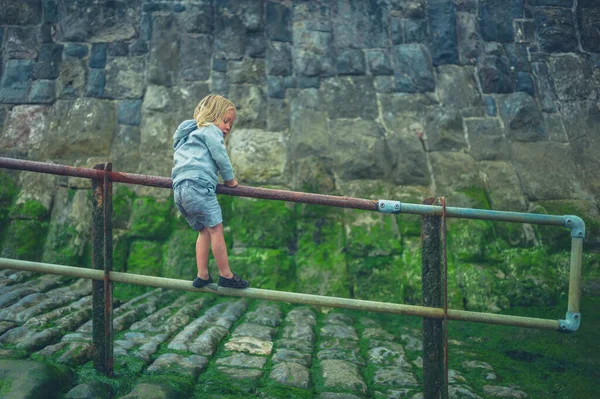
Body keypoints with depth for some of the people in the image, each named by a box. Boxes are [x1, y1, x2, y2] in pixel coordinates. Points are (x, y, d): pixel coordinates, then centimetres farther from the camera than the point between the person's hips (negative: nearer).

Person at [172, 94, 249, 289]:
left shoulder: (191, 134, 35)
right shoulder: (210, 130, 6)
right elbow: (220, 156, -4)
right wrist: (229, 179, 9)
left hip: (180, 188, 9)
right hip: (198, 184, -9)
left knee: (204, 231, 13)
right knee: (215, 228, -6)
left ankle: (202, 275, 11)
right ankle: (226, 275, -3)